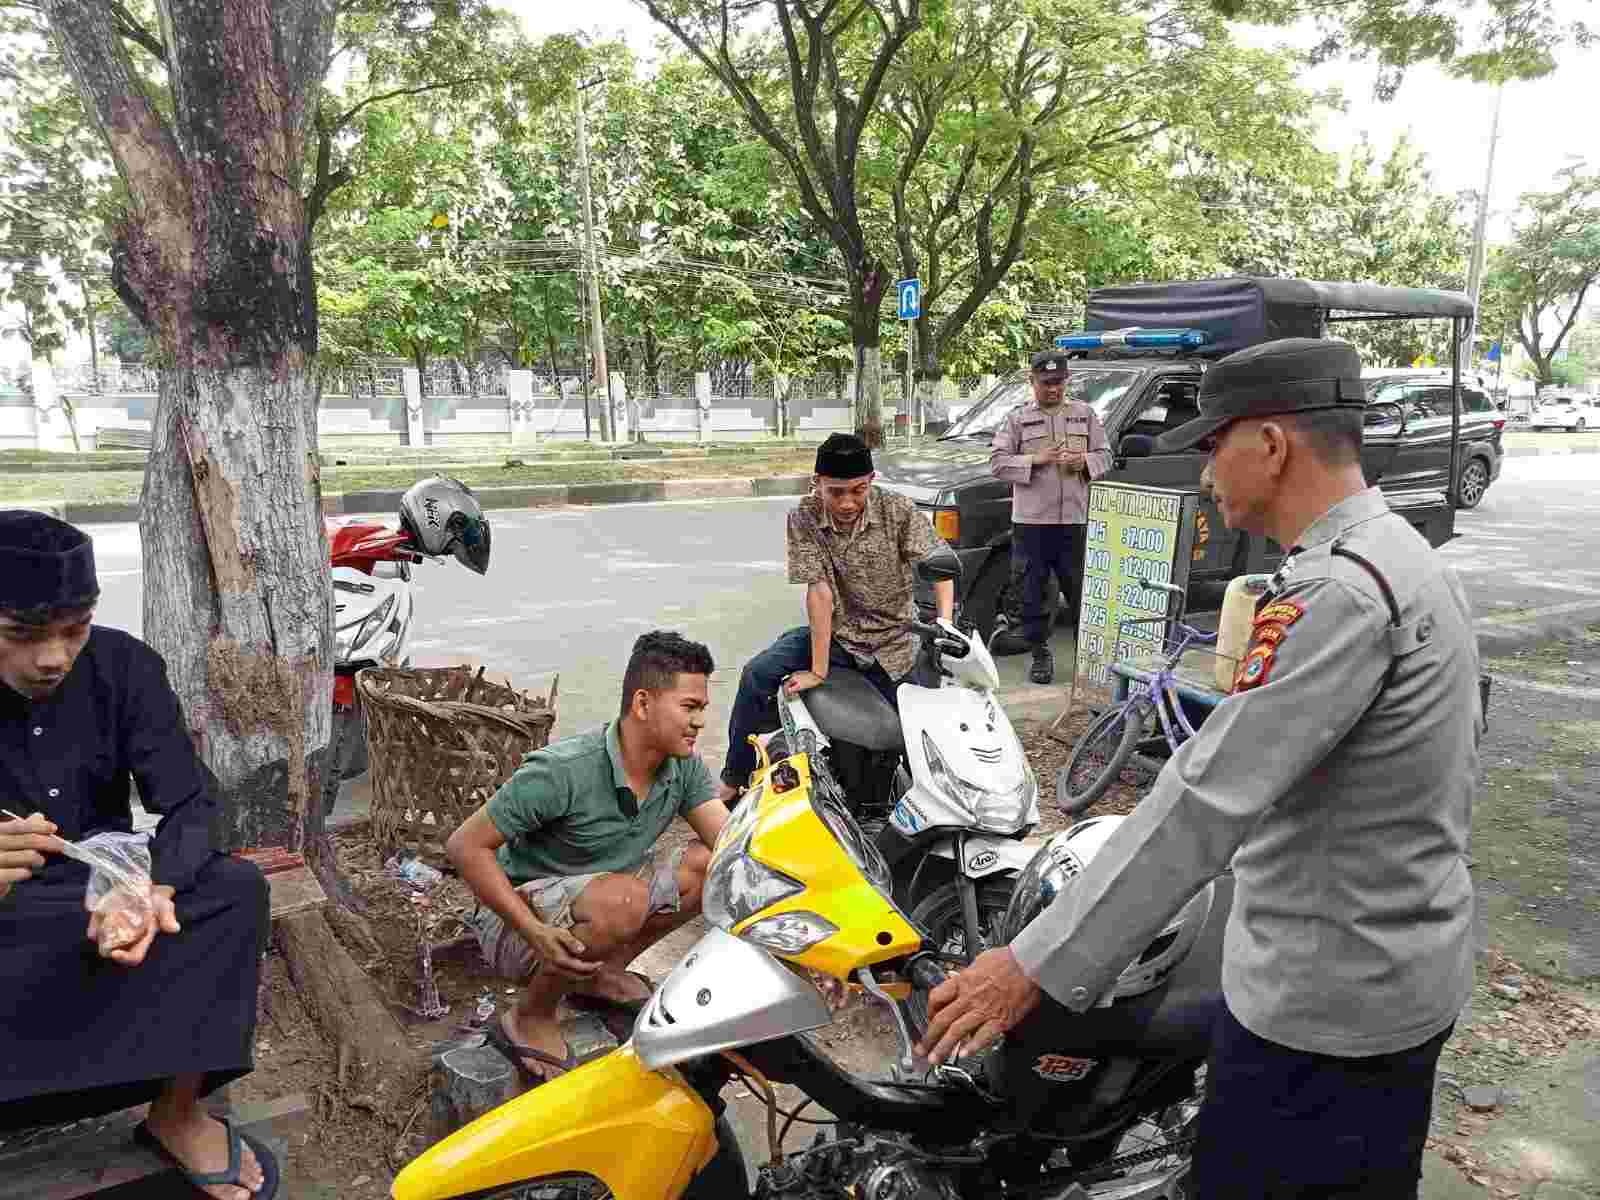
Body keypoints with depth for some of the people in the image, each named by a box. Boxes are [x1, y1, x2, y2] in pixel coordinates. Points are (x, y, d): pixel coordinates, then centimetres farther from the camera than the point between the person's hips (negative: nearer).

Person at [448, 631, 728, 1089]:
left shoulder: (684, 767, -8)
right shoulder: (561, 771, -27)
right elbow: (465, 846, -22)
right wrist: (534, 932, -30)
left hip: (587, 904, 7)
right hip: (517, 917, -6)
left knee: (712, 866, -10)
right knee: (622, 899, -35)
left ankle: (602, 973, 6)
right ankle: (530, 1019, -10)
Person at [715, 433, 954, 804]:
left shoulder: (896, 510, -14)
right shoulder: (804, 518, -12)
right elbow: (820, 592, -19)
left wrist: (945, 623, -38)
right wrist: (819, 670, -24)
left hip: (893, 642, 0)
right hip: (834, 633, 1)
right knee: (757, 675, -17)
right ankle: (735, 780, -4)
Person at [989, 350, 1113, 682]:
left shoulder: (1084, 414, 13)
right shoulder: (1018, 418, 6)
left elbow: (1105, 455, 15)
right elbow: (997, 462, -1)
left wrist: (1084, 461, -6)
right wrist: (1036, 460, -13)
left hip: (1075, 519, 1)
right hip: (1031, 520, -1)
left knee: (1081, 589, 5)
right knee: (1033, 591, 4)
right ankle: (1041, 655, 15)